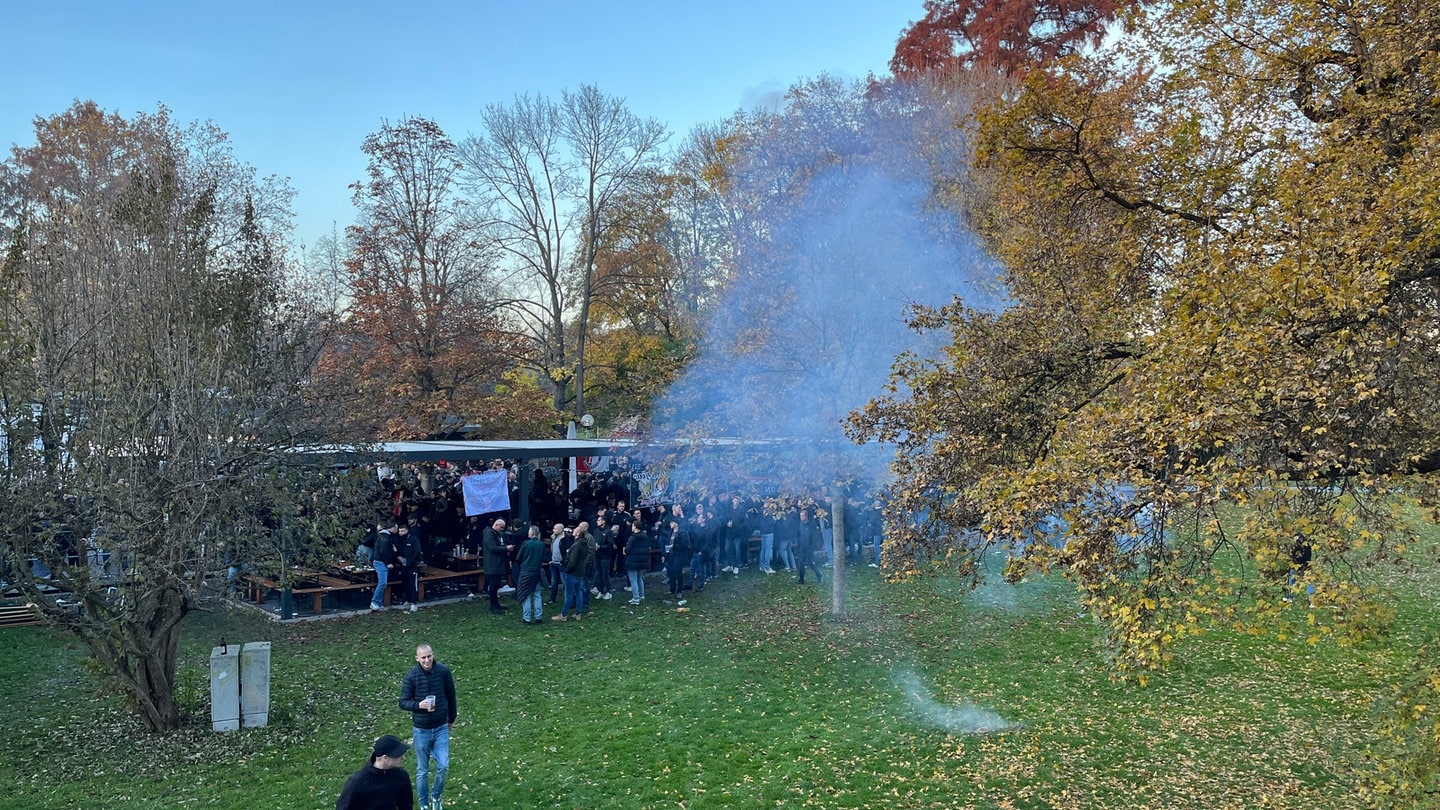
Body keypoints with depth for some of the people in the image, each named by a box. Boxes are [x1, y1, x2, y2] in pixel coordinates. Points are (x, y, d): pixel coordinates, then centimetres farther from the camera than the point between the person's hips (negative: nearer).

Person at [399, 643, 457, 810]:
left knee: (443, 766, -7)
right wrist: (418, 705, -28)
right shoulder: (411, 676, -15)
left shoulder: (444, 671, -11)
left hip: (441, 728, 1)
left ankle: (436, 796, 20)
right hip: (421, 730, -1)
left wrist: (452, 718, 13)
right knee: (422, 771, 9)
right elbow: (403, 702, -8)